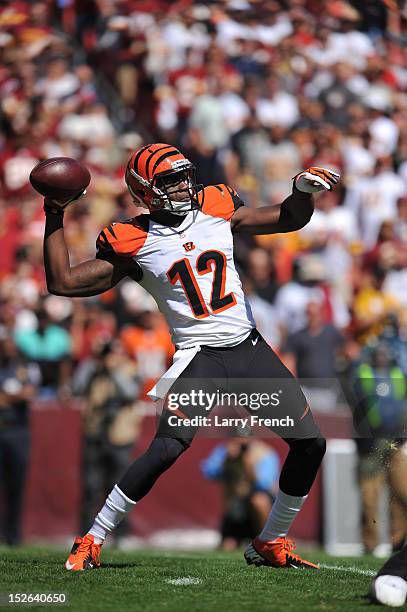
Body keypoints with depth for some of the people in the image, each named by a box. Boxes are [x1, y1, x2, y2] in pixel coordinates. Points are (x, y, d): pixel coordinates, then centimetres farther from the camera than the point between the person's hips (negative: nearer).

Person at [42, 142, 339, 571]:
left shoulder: (217, 210, 5)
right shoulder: (135, 243, -5)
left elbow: (289, 219, 16)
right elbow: (62, 282, -6)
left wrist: (303, 190, -5)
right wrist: (54, 218, -9)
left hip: (250, 348, 5)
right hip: (200, 357, -5)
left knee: (310, 444, 3)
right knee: (165, 451, -21)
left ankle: (271, 543, 18)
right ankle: (91, 542, -9)